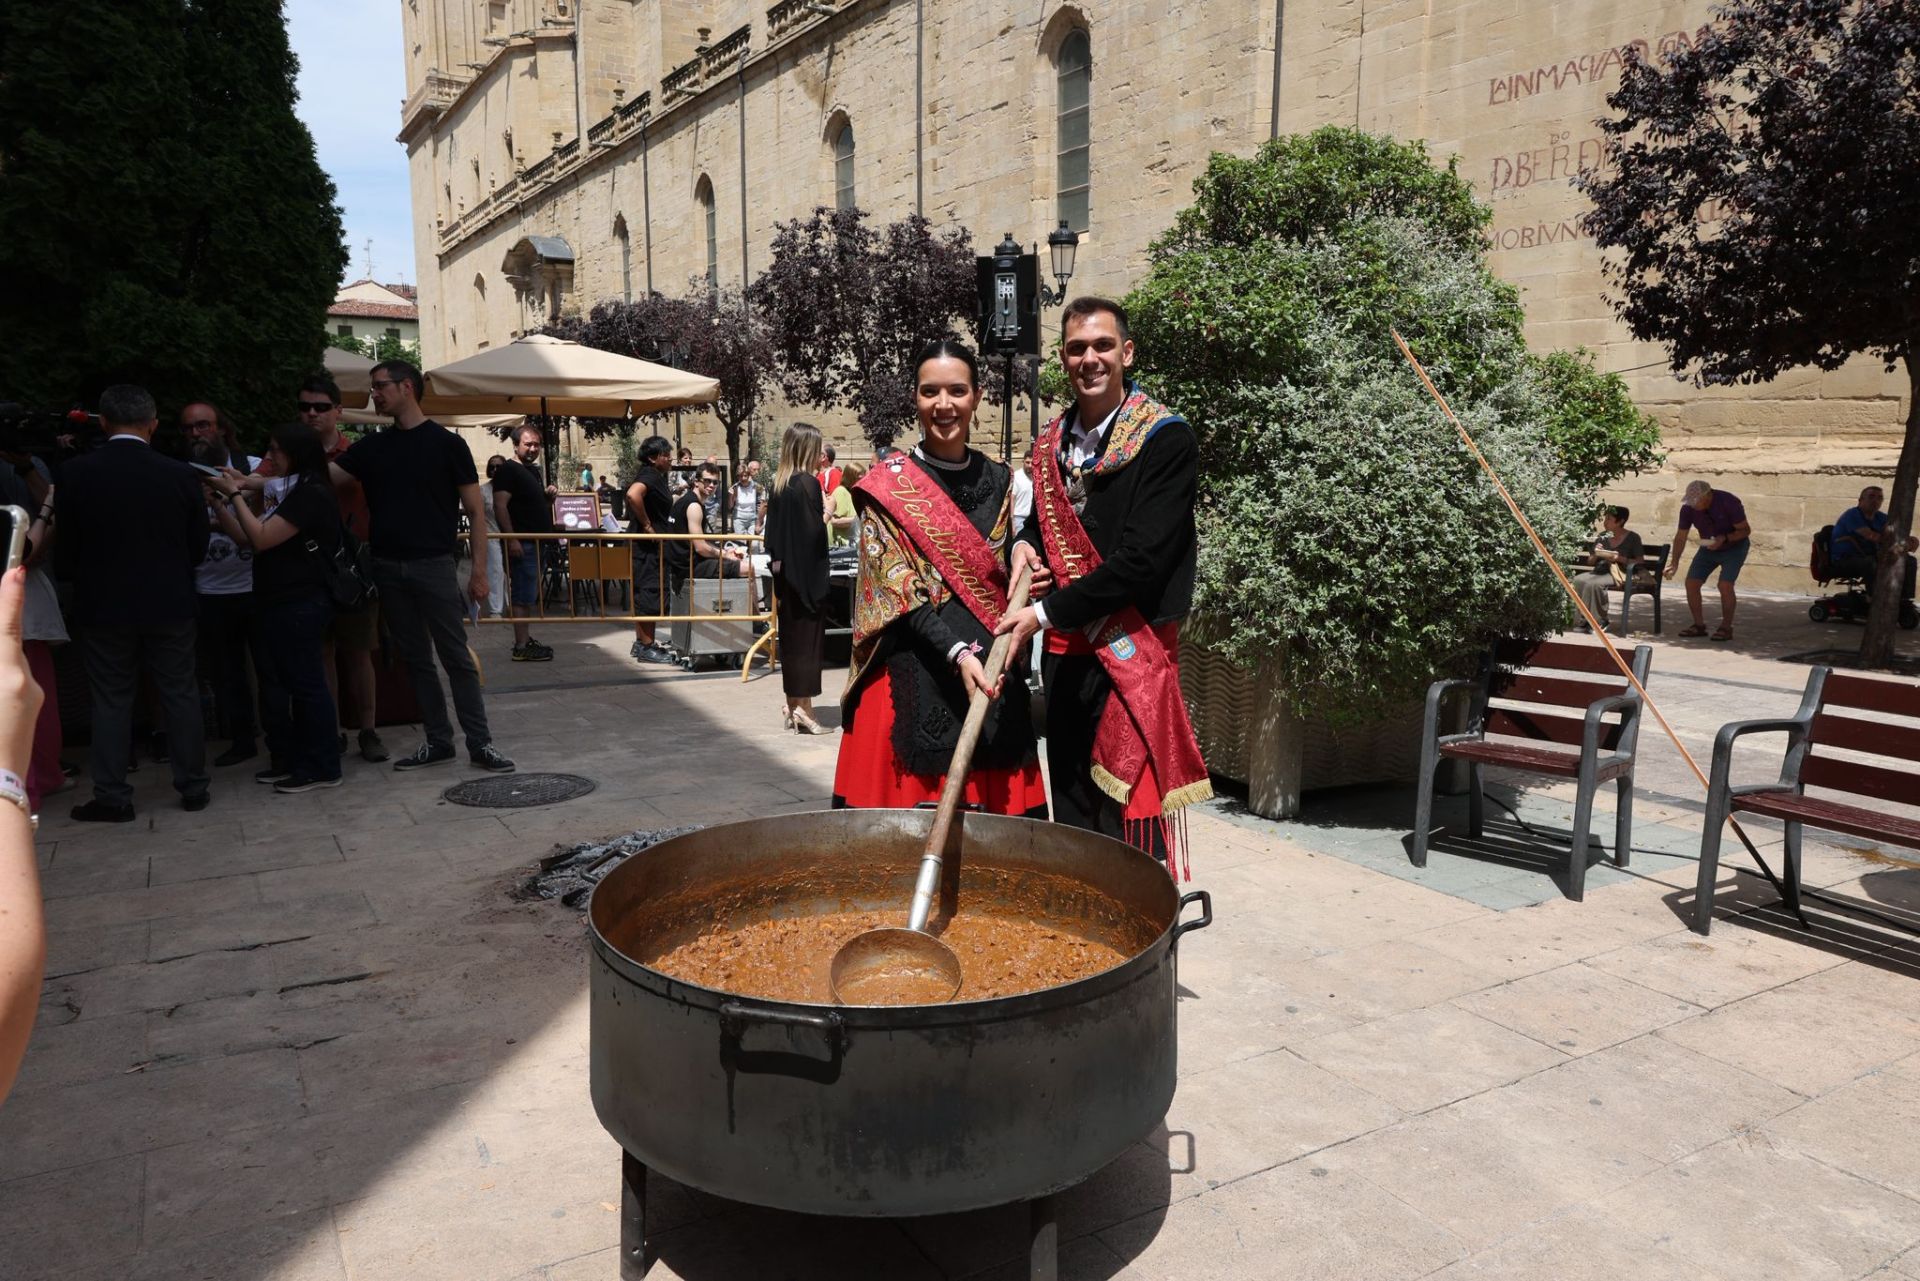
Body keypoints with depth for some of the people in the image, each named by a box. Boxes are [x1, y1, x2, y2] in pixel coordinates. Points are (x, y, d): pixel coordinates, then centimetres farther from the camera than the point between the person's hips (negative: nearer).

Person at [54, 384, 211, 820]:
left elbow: (65, 550, -2)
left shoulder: (75, 473, -8)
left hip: (103, 605, 0)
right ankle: (193, 787, 16)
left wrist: (87, 580, 18)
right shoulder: (182, 475, -7)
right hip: (169, 604, 1)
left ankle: (112, 796, 12)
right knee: (180, 695, 10)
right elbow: (198, 547, 1)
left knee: (111, 701, 9)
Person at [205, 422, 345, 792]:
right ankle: (298, 760, 21)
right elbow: (246, 537, 15)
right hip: (285, 604, 10)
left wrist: (235, 494, -9)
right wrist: (219, 499, 8)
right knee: (292, 683, 13)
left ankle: (323, 768, 2)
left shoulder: (311, 494, -13)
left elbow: (261, 538, -16)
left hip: (301, 605, -10)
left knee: (307, 683, -4)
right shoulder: (296, 493, 17)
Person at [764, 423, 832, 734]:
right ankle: (803, 707, 1)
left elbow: (774, 533, 12)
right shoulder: (808, 483, -14)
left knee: (791, 637, 13)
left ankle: (793, 705, 20)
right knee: (808, 638, -1)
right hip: (808, 574, -8)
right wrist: (829, 514, -4)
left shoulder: (779, 483, 8)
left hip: (786, 574, 8)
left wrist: (779, 564, 15)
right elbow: (815, 531, -20)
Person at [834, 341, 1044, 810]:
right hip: (913, 681, -4)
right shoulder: (888, 485, -2)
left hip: (992, 678, 4)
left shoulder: (998, 480, 11)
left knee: (995, 830, 5)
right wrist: (957, 653, -23)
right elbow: (898, 590, -10)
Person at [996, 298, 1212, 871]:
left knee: (1130, 826, -6)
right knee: (1070, 811, 15)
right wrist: (1025, 545, 3)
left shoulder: (1166, 440, -9)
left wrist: (1046, 613, -16)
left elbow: (1141, 559, -17)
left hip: (1132, 654, -7)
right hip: (1065, 651, 7)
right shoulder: (1053, 443, 12)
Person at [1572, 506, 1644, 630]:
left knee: (1594, 584, -34)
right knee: (1578, 580, -25)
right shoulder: (1603, 537, 16)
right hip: (1599, 571, 6)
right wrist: (1596, 554, -1)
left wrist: (1620, 558, -17)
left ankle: (1600, 620, -19)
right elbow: (1590, 561, 22)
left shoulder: (1632, 538, 2)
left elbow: (1639, 562, -4)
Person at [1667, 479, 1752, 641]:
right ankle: (1699, 625, 6)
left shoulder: (1728, 503, -28)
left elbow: (1745, 530, -19)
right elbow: (1680, 537, -7)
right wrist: (1674, 562, -18)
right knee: (1691, 583, -6)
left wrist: (1724, 538, -36)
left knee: (1725, 585, -20)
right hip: (1709, 548, 5)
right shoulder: (1688, 508, -16)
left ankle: (1726, 628, -7)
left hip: (1734, 547, -5)